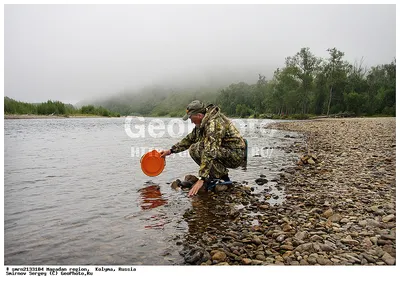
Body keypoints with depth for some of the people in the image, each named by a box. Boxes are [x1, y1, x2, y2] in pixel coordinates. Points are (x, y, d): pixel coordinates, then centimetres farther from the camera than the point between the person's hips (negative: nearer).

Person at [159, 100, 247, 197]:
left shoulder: (214, 123, -23)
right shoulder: (204, 122, 8)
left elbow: (210, 152, -33)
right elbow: (190, 139, 21)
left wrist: (201, 179, -36)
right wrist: (171, 151, 16)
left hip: (236, 155, -10)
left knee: (195, 149, -20)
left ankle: (222, 177, -11)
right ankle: (214, 176, 9)